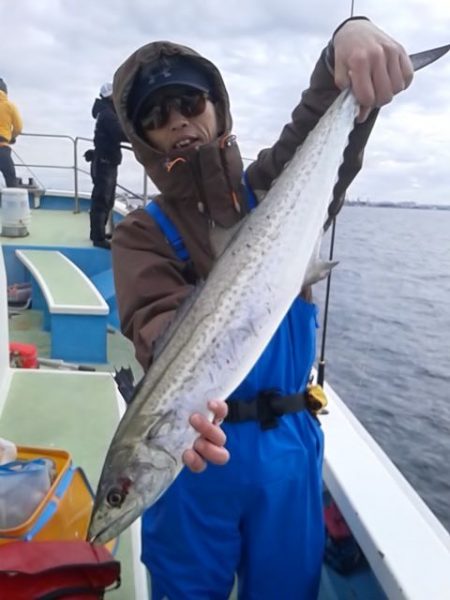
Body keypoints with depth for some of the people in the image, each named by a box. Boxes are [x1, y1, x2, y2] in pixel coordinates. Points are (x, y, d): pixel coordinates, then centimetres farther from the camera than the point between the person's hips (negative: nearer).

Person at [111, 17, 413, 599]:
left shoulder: (275, 192, 2)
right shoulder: (141, 234, -2)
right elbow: (157, 318, -21)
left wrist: (349, 37, -37)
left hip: (290, 440, 2)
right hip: (198, 437, -1)